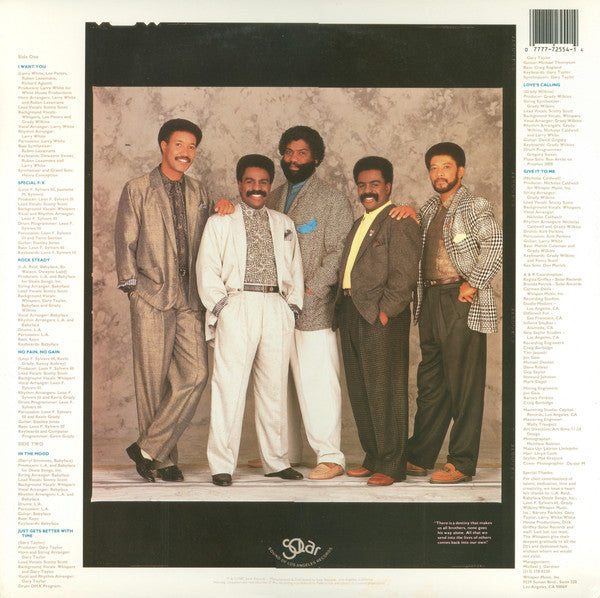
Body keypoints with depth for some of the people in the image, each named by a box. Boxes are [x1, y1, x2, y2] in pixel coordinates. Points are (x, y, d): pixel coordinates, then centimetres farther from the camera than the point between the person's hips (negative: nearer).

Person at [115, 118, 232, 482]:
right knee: (154, 380, -1)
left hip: (189, 300, 4)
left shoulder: (199, 193, 17)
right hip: (151, 299, -4)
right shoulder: (137, 190, 5)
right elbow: (125, 243, 3)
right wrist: (133, 286, -4)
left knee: (195, 375, -7)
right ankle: (163, 459, 13)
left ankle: (149, 449, 4)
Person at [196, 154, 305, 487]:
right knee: (229, 386, -8)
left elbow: (295, 269, 22)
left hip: (277, 309, 3)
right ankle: (221, 465, -2)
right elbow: (207, 271, 5)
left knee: (274, 386, 5)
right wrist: (221, 305, -7)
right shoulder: (219, 223, 11)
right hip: (237, 306, -3)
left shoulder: (284, 224, 21)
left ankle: (276, 461, 14)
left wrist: (293, 305, 10)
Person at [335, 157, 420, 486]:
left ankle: (391, 465, 4)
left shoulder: (399, 221, -4)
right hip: (351, 316, 9)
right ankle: (372, 458, 22)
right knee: (359, 392, 11)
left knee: (384, 391, -4)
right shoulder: (359, 225, 23)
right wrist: (342, 310, 12)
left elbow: (404, 274, -13)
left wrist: (385, 310, -18)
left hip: (381, 317, -8)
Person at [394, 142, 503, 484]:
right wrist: (410, 213, 12)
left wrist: (474, 283, -18)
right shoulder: (431, 209, 18)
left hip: (461, 301, -7)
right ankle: (420, 457, 21)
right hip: (431, 299, 7)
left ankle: (462, 463, 6)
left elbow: (495, 244, -16)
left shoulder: (475, 207, -3)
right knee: (430, 382, 12)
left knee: (464, 384, -2)